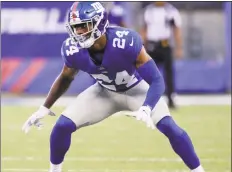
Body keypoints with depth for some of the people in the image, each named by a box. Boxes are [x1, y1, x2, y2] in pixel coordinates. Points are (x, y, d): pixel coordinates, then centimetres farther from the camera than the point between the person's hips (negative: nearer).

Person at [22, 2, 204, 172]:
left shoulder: (126, 42, -38)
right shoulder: (74, 50, -25)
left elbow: (157, 81, -34)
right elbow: (66, 78, 1)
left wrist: (146, 110, -51)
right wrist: (45, 108, 2)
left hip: (136, 90, -3)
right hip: (105, 92, 3)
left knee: (169, 127, -22)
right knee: (63, 126, -11)